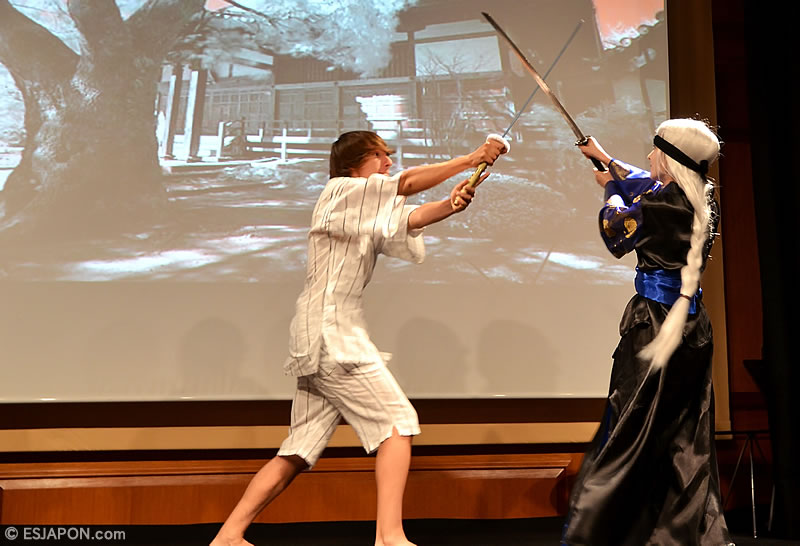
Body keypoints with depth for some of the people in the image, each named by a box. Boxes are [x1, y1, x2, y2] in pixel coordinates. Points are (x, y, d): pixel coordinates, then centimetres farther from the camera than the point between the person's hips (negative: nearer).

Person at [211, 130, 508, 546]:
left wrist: (450, 205, -13)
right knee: (398, 423, -9)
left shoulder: (368, 218, 25)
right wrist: (473, 158, -8)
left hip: (325, 339, 9)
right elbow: (407, 183, -11)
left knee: (299, 451, 8)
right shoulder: (339, 191, -1)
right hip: (330, 330, -9)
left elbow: (407, 220, 5)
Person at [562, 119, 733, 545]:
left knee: (628, 431, -2)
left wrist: (611, 190, 21)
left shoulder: (662, 203, -16)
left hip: (654, 323, -7)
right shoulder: (703, 199, 7)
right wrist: (605, 159, 37)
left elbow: (615, 230, 3)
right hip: (693, 326, 8)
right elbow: (647, 187, 25)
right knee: (688, 437, 13)